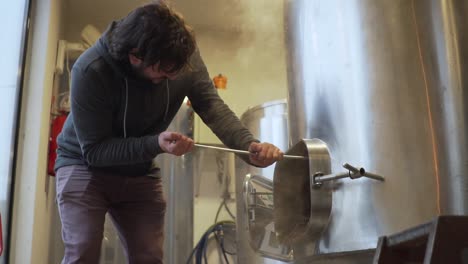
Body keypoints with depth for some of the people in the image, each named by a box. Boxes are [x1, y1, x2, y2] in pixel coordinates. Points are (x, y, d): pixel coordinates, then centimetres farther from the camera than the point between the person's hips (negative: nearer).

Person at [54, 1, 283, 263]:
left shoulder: (184, 55, -18)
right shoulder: (91, 71, -30)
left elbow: (212, 106, -21)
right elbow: (93, 150, -26)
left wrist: (249, 145, -40)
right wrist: (156, 143, -40)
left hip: (140, 173, 4)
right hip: (84, 166, -3)